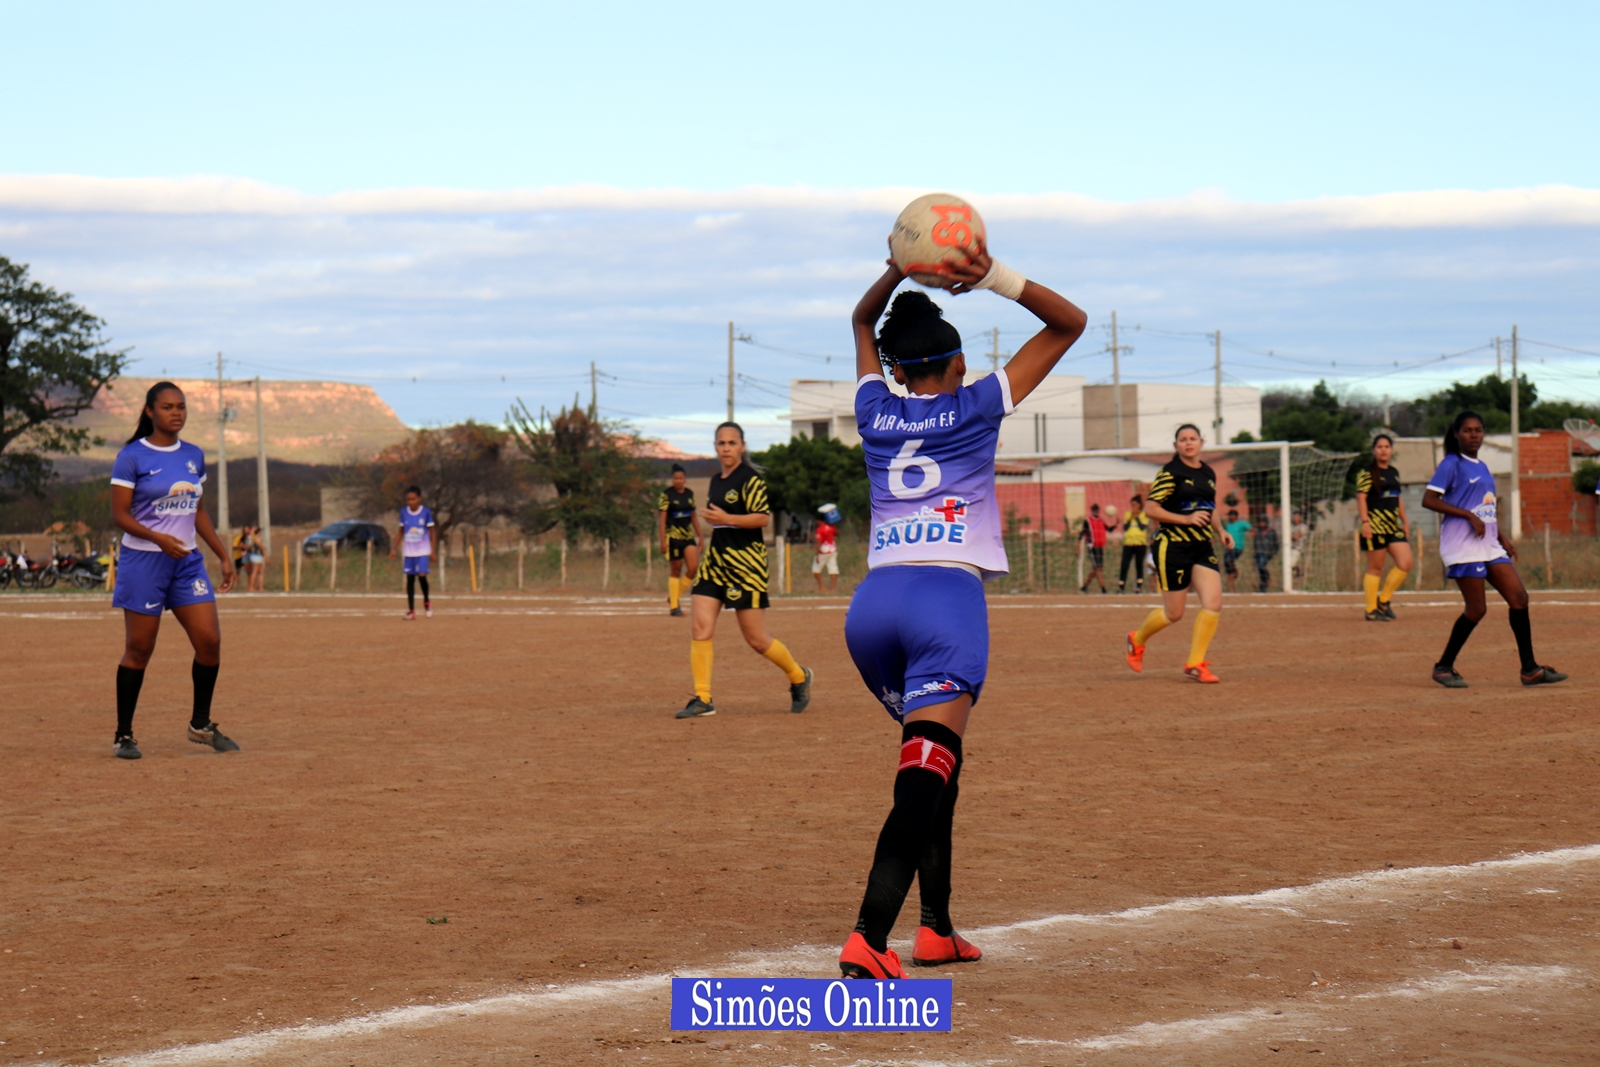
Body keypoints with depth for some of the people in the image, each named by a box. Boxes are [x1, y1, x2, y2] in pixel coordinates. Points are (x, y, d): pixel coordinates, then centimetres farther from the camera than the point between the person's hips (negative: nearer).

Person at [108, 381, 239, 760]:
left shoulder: (193, 456, 11)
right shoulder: (132, 457, -7)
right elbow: (119, 515, -10)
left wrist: (223, 555, 14)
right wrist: (157, 538, -25)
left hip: (187, 561, 5)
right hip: (143, 561, -5)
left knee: (210, 641, -2)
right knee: (139, 648, -2)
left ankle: (201, 724, 15)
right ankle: (123, 735, 9)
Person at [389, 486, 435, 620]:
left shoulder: (426, 512, -6)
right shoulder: (404, 512, 1)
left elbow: (431, 531, 0)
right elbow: (401, 531, 11)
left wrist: (432, 550, -3)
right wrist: (393, 548, 7)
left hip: (423, 551, -3)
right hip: (408, 551, 3)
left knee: (422, 575, -17)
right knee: (410, 578, 2)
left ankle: (426, 601, 10)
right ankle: (411, 611, 6)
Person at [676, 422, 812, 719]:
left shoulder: (750, 479, -9)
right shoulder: (716, 481, 15)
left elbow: (763, 517, -17)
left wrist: (725, 518, -21)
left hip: (745, 561, -7)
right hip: (715, 560, 7)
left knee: (756, 638, -1)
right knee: (700, 627, -9)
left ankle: (799, 677, 24)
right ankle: (702, 700, -6)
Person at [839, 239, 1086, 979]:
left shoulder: (876, 413, 13)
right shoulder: (975, 408, 4)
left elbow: (862, 321, 34)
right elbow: (1069, 322, 10)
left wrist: (899, 272, 18)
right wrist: (994, 278, 0)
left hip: (872, 605, 5)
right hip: (949, 600, -5)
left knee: (933, 765, 22)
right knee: (923, 778, -14)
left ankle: (936, 930, 22)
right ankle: (866, 942, -30)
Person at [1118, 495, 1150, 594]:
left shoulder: (1144, 515, 3)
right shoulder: (1127, 514, 9)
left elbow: (1143, 527, -9)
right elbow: (1125, 528, 1)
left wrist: (1137, 517, -8)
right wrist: (1131, 518, -9)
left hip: (1140, 544, -1)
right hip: (1128, 543, 1)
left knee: (1139, 565, 3)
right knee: (1124, 566, -5)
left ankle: (1139, 586, 8)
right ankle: (1121, 586, 0)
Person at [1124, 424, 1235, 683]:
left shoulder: (1209, 473, 12)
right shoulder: (1170, 473, -9)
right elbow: (1151, 508, -14)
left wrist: (1220, 531, 13)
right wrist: (1186, 519, -21)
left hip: (1202, 546, 6)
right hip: (1173, 547, -6)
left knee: (1213, 603, -11)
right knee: (1174, 613, 1)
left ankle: (1195, 664, -3)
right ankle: (1137, 640, 30)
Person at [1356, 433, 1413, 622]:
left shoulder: (1394, 472, 16)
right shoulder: (1367, 472, -6)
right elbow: (1361, 497, -12)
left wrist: (1405, 521, 21)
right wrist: (1365, 522, -21)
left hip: (1393, 526, 7)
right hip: (1375, 526, -7)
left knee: (1405, 562, -5)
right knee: (1375, 568, -3)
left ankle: (1384, 600, 9)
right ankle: (1371, 610, 5)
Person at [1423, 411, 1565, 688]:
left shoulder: (1482, 467, 19)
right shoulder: (1452, 464, -5)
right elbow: (1429, 500, -15)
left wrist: (1503, 538, 15)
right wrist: (1468, 515, -19)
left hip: (1489, 546, 8)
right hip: (1463, 547, -8)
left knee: (1519, 598, 0)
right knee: (1477, 609, -9)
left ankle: (1529, 669, 5)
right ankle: (1443, 667, 5)